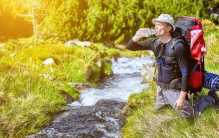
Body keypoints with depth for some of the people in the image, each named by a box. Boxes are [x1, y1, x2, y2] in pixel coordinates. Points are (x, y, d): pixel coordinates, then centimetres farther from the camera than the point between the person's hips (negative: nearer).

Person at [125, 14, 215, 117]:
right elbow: (130, 47, -4)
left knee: (189, 114, -4)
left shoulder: (177, 46, -25)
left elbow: (185, 72, -23)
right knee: (158, 108, 25)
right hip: (161, 87, 7)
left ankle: (210, 98, 18)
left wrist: (182, 97, -24)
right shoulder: (154, 43, -6)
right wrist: (136, 37, -27)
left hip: (174, 89, -7)